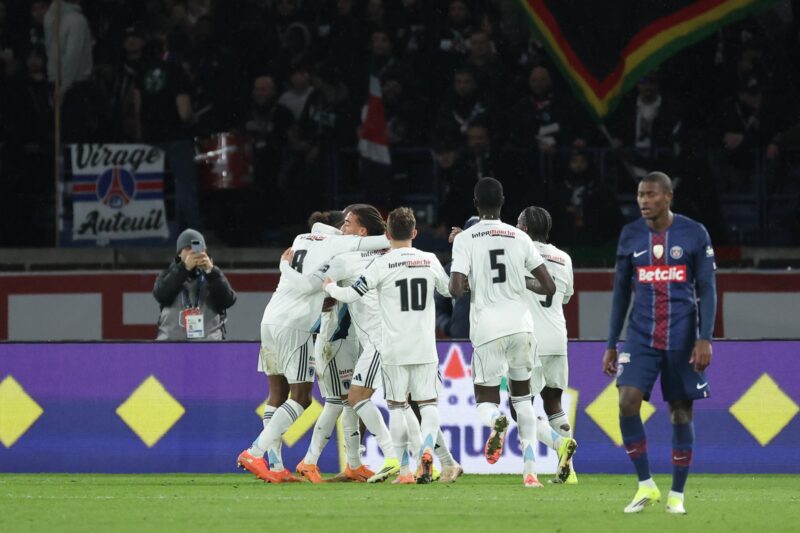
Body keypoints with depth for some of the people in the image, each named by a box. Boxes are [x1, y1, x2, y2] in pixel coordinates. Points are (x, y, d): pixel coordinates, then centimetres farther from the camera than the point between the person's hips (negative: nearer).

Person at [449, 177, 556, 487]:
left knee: (486, 400, 9)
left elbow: (455, 290, -11)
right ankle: (530, 469, 9)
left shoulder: (465, 239, -2)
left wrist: (467, 286, 12)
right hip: (521, 324, 3)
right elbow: (549, 288, 6)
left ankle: (496, 422, -29)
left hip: (488, 329, -3)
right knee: (522, 396, 19)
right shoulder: (520, 238, 6)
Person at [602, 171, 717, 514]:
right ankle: (645, 486, -4)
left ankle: (677, 494, 13)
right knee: (628, 402, -15)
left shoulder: (694, 235, -2)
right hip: (641, 337, 2)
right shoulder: (631, 236, 5)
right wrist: (611, 345, 9)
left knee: (681, 412, 2)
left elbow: (707, 289, -2)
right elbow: (621, 291, 12)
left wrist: (705, 338, -12)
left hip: (682, 338, -2)